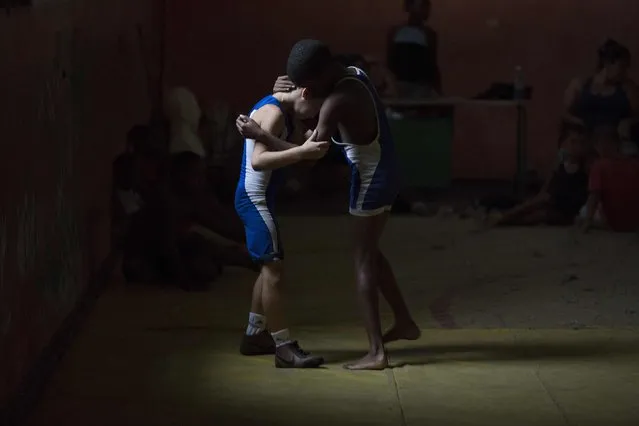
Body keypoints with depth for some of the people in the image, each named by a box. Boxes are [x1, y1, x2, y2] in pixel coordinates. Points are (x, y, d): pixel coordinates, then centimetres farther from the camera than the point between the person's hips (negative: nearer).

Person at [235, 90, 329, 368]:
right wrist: (302, 152, -42)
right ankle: (284, 348, -12)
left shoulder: (287, 113, 12)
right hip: (254, 198, -11)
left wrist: (310, 148, -7)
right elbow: (258, 160, -32)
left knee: (269, 268, 19)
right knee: (273, 270, -12)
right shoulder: (273, 112, -20)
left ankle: (254, 335, 29)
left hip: (260, 197, 11)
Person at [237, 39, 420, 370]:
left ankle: (376, 353, -1)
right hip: (380, 175, 9)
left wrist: (259, 134, -21)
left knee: (364, 262, -2)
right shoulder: (354, 76, 2)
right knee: (370, 253, 23)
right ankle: (405, 322, 33)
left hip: (371, 181, -9)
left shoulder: (337, 102, -26)